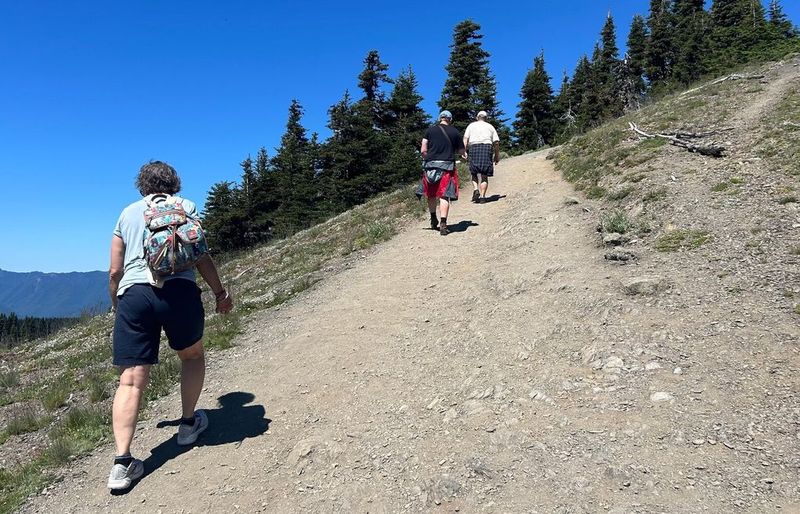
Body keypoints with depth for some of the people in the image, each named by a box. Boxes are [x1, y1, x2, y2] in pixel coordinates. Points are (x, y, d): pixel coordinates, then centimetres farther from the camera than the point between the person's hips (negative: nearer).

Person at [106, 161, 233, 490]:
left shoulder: (127, 213, 21)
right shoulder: (185, 206, 14)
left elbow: (115, 272, 17)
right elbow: (201, 256, 5)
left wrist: (116, 306, 30)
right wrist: (220, 292, 13)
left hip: (133, 293, 2)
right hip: (177, 289, -2)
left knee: (131, 380, 1)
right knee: (192, 355, 23)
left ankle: (122, 461, -6)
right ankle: (189, 423, 32)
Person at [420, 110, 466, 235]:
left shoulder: (430, 130, 6)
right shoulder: (455, 132, 5)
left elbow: (423, 150, 2)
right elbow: (461, 152, 11)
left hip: (430, 165, 2)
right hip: (447, 166, -1)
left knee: (431, 194, 16)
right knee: (444, 195, -2)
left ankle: (433, 221, 29)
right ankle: (443, 224, -13)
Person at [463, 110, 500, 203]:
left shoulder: (471, 125, 18)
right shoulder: (490, 126, 19)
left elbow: (465, 139, 4)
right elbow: (496, 142, 11)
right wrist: (497, 156, 15)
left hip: (473, 148, 0)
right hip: (487, 147, 0)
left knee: (474, 173, 9)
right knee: (484, 175, 0)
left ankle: (475, 189, -14)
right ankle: (482, 196, -5)